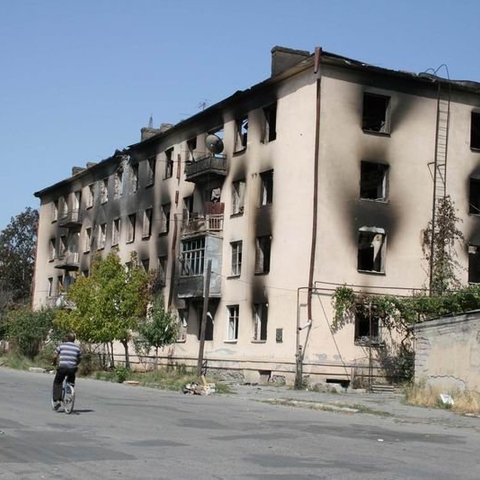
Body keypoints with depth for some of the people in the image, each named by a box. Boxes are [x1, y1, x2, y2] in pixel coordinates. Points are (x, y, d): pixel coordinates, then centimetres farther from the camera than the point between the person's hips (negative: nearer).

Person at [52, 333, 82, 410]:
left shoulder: (61, 345, 4)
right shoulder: (77, 347, 9)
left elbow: (55, 356, 1)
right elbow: (80, 359, 13)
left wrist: (54, 363, 20)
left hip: (62, 368, -2)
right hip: (72, 369, 2)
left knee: (57, 383, 15)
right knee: (71, 382, 28)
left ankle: (56, 400, 3)